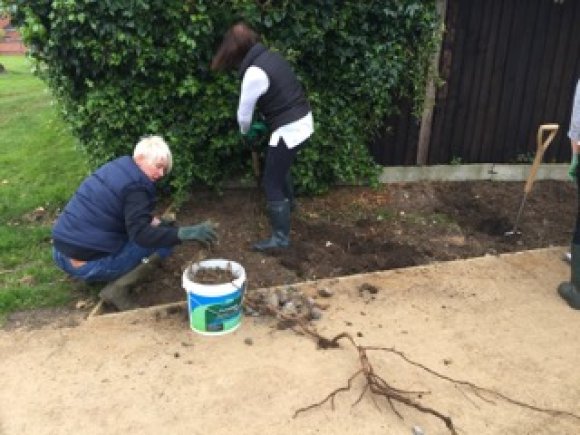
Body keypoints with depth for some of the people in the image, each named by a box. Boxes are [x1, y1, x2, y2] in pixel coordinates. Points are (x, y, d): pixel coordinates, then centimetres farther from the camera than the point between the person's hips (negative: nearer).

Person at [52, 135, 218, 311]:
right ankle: (118, 289, -11)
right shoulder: (135, 186, -15)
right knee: (163, 243, -6)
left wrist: (153, 221, 9)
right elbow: (141, 234, -26)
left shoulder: (116, 168, 12)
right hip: (85, 264, -9)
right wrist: (184, 233, -32)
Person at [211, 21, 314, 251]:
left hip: (289, 130, -9)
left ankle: (280, 237, 8)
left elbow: (244, 113, -9)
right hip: (303, 122, 9)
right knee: (280, 167, 32)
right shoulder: (270, 56, 7)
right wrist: (261, 123, 15)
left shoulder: (254, 72, -20)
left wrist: (246, 130, 12)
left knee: (271, 182, 1)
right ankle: (288, 204, 56)